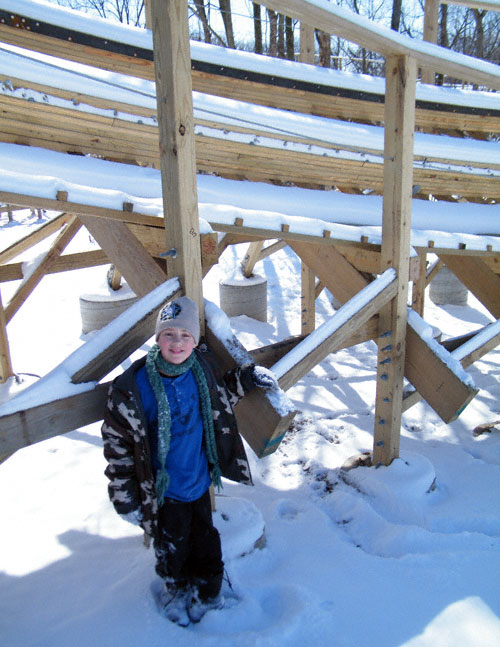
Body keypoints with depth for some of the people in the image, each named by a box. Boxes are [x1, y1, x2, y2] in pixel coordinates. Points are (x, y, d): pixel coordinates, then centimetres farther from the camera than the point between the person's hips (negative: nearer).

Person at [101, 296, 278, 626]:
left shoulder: (203, 367, -10)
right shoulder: (133, 386, -24)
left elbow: (221, 396, 13)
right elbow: (117, 443, -14)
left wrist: (248, 377, -1)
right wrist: (125, 498, -11)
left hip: (200, 479, 4)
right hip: (165, 489, -3)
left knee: (206, 542, 23)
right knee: (173, 547, 20)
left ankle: (208, 592, 50)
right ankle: (176, 592, 50)